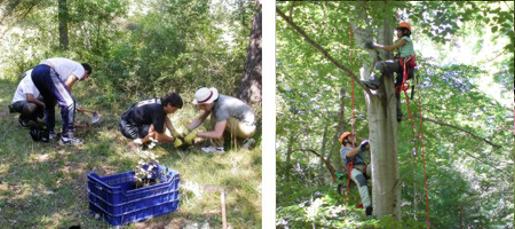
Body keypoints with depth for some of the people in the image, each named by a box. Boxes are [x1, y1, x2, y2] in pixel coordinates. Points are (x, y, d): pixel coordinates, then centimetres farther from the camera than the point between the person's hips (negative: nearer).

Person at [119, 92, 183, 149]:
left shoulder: (160, 102, -4)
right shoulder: (158, 111, -29)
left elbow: (165, 118, 17)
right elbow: (159, 137, -24)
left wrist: (175, 133, 7)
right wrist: (173, 139, -9)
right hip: (127, 126, -9)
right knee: (156, 134, -28)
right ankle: (139, 140, -4)